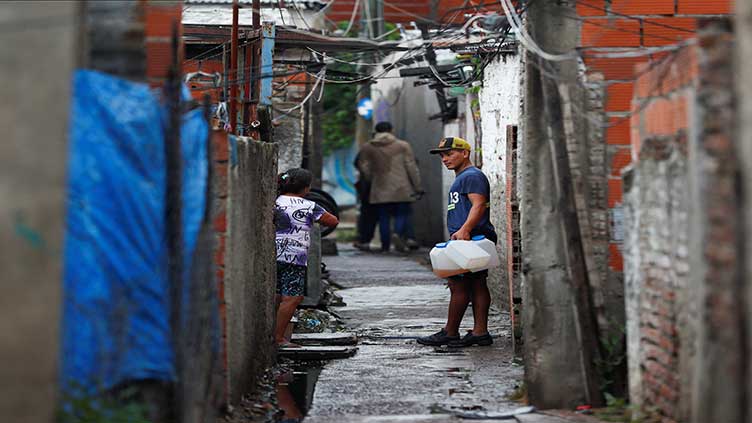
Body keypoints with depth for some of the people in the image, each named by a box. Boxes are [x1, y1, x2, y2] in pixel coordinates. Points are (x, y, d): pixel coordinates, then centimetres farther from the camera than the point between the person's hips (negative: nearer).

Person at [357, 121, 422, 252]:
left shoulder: (367, 148, 6)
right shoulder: (403, 146, 2)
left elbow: (364, 168, 5)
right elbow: (411, 167, 0)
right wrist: (417, 186, 3)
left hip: (380, 189, 2)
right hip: (401, 188, -2)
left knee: (383, 217, 8)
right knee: (402, 214, 3)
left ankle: (385, 245, 6)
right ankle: (398, 234, -22)